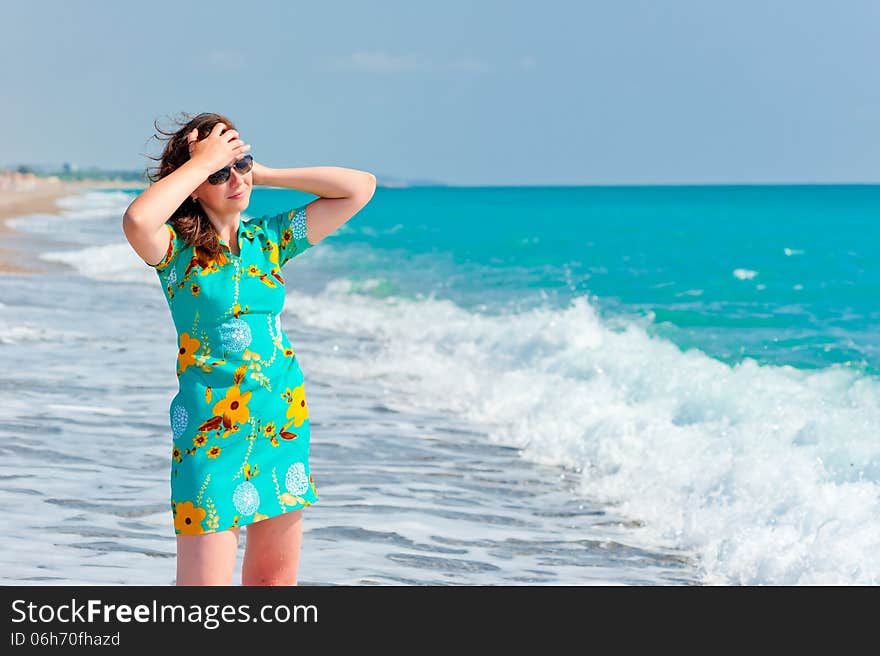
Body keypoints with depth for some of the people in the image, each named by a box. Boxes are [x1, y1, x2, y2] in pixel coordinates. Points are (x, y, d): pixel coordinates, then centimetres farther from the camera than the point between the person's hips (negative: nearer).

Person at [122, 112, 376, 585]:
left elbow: (360, 187, 7)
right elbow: (137, 219, -31)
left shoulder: (269, 238, 7)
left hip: (284, 419, 6)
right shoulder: (176, 248, -6)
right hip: (212, 430, -5)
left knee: (275, 580, 13)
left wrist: (265, 174, 2)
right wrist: (203, 161, -18)